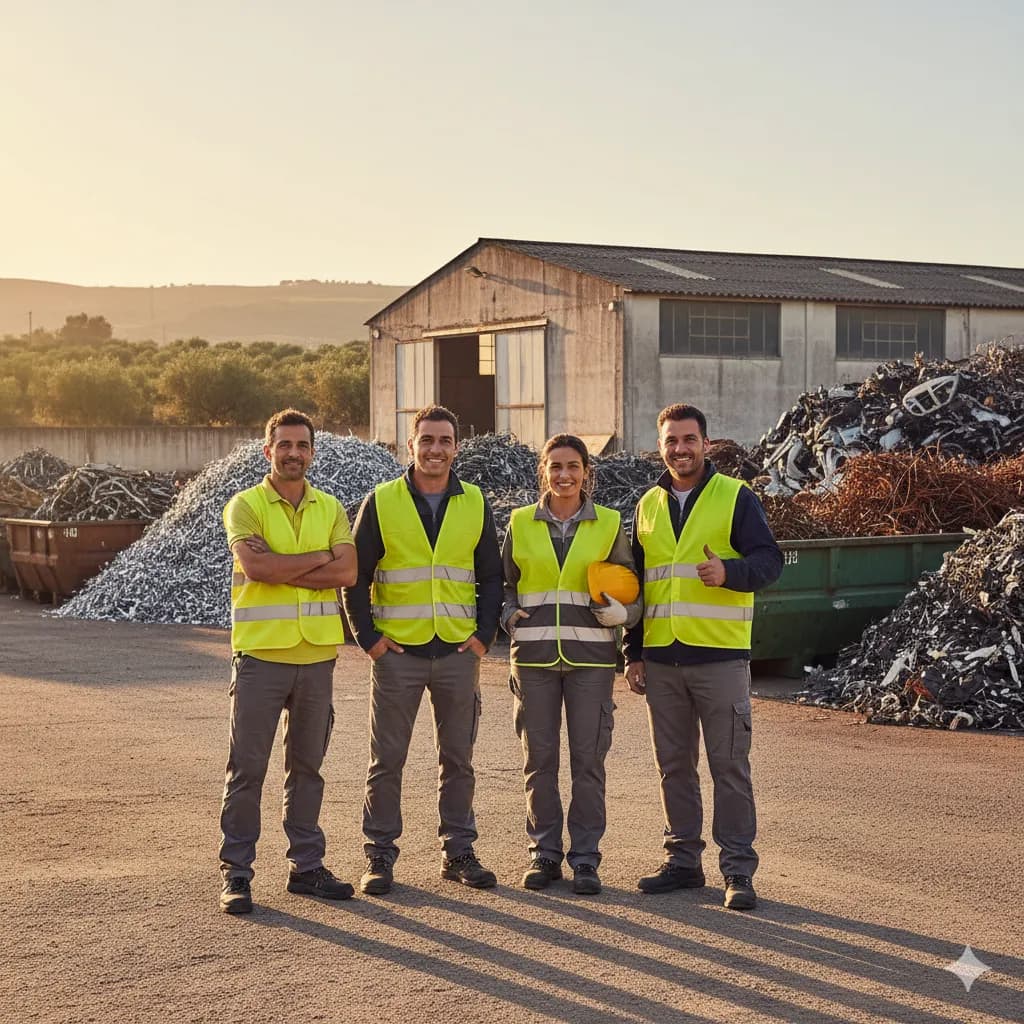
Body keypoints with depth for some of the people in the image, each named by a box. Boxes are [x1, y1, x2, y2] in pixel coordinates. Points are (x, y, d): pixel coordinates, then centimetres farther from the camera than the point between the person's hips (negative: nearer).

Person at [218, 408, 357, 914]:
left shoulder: (330, 508, 9)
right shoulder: (245, 505, -2)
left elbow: (347, 572, -6)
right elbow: (256, 565, -19)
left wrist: (280, 570, -13)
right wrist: (319, 557, -9)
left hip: (317, 654, 4)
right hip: (260, 653, -4)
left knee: (307, 766, 12)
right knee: (247, 767, -1)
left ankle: (306, 864, 21)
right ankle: (236, 873, 6)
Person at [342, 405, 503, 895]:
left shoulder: (475, 504, 7)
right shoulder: (381, 502, -1)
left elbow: (491, 576, 12)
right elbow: (355, 576, 2)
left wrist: (484, 634, 1)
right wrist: (369, 637, -5)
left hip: (458, 652, 2)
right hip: (397, 652, -2)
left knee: (458, 759, 9)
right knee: (386, 760, 2)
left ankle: (459, 851, 20)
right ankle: (380, 856, 11)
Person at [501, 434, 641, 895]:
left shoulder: (609, 524, 5)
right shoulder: (521, 524, 7)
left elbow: (631, 590, 9)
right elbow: (503, 584, 16)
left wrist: (617, 611, -12)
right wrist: (509, 616, -3)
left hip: (590, 657, -1)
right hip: (534, 657, 1)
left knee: (589, 760, 0)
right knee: (538, 758, 4)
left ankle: (586, 858, 8)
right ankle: (544, 853, 15)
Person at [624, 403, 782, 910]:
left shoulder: (736, 497, -1)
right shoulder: (649, 505, 14)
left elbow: (770, 559, -6)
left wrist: (729, 572, -27)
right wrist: (634, 653, 14)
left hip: (720, 658, -5)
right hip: (661, 659, 5)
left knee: (730, 765, -2)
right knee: (674, 765, 11)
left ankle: (738, 869, 4)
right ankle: (683, 858, 21)